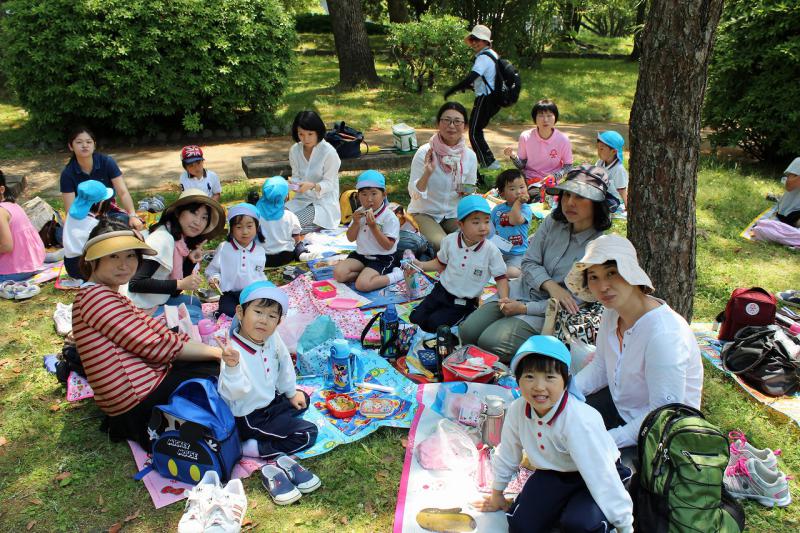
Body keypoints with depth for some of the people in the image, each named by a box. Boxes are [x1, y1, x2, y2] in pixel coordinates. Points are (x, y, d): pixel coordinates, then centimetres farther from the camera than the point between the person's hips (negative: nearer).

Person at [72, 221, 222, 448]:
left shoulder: (109, 296, 16)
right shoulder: (95, 296, -16)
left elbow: (155, 329, 9)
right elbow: (153, 346, -19)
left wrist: (209, 344, -2)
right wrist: (216, 351, -12)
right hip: (142, 398, -10)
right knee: (221, 370, 0)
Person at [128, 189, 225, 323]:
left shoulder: (181, 240, 1)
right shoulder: (162, 239, -22)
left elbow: (175, 292, 3)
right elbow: (135, 284, -29)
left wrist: (191, 260, -9)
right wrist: (180, 284, -29)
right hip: (141, 309, -9)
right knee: (196, 315, -6)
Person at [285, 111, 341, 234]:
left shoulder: (329, 152, -16)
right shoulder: (294, 150, 1)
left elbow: (328, 184, -13)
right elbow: (296, 176, 9)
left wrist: (312, 186, -33)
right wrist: (293, 184, -16)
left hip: (324, 202, -6)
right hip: (301, 199, 6)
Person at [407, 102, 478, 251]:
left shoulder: (470, 156, -3)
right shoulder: (425, 153, -14)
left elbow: (470, 193, 8)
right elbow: (414, 194, -15)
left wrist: (467, 194, -15)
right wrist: (427, 172, -31)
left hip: (454, 215, 4)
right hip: (424, 213, -4)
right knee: (441, 244, -29)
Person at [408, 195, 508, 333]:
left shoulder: (491, 251, -18)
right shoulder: (450, 240, -10)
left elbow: (501, 278, -11)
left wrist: (505, 300, -28)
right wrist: (421, 265, -7)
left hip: (463, 303, -3)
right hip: (441, 291, 4)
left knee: (433, 325, -16)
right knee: (415, 318, -1)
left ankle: (465, 316, 8)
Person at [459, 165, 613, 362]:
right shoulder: (553, 222, -5)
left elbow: (576, 304, -17)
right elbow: (529, 262, 1)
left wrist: (524, 308, -17)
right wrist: (550, 285, -20)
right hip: (522, 290, 5)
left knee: (489, 342, -20)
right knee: (468, 332, -7)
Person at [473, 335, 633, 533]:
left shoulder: (579, 422, -34)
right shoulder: (517, 410, -17)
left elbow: (602, 475, -30)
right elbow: (507, 453, 1)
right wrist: (496, 494, 14)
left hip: (593, 477, -4)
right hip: (553, 473, 5)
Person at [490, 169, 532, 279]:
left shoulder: (525, 209, -7)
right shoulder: (498, 209, 5)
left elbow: (514, 221, -27)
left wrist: (518, 203, -22)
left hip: (517, 254, -3)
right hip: (498, 251, 3)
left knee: (513, 273, -28)